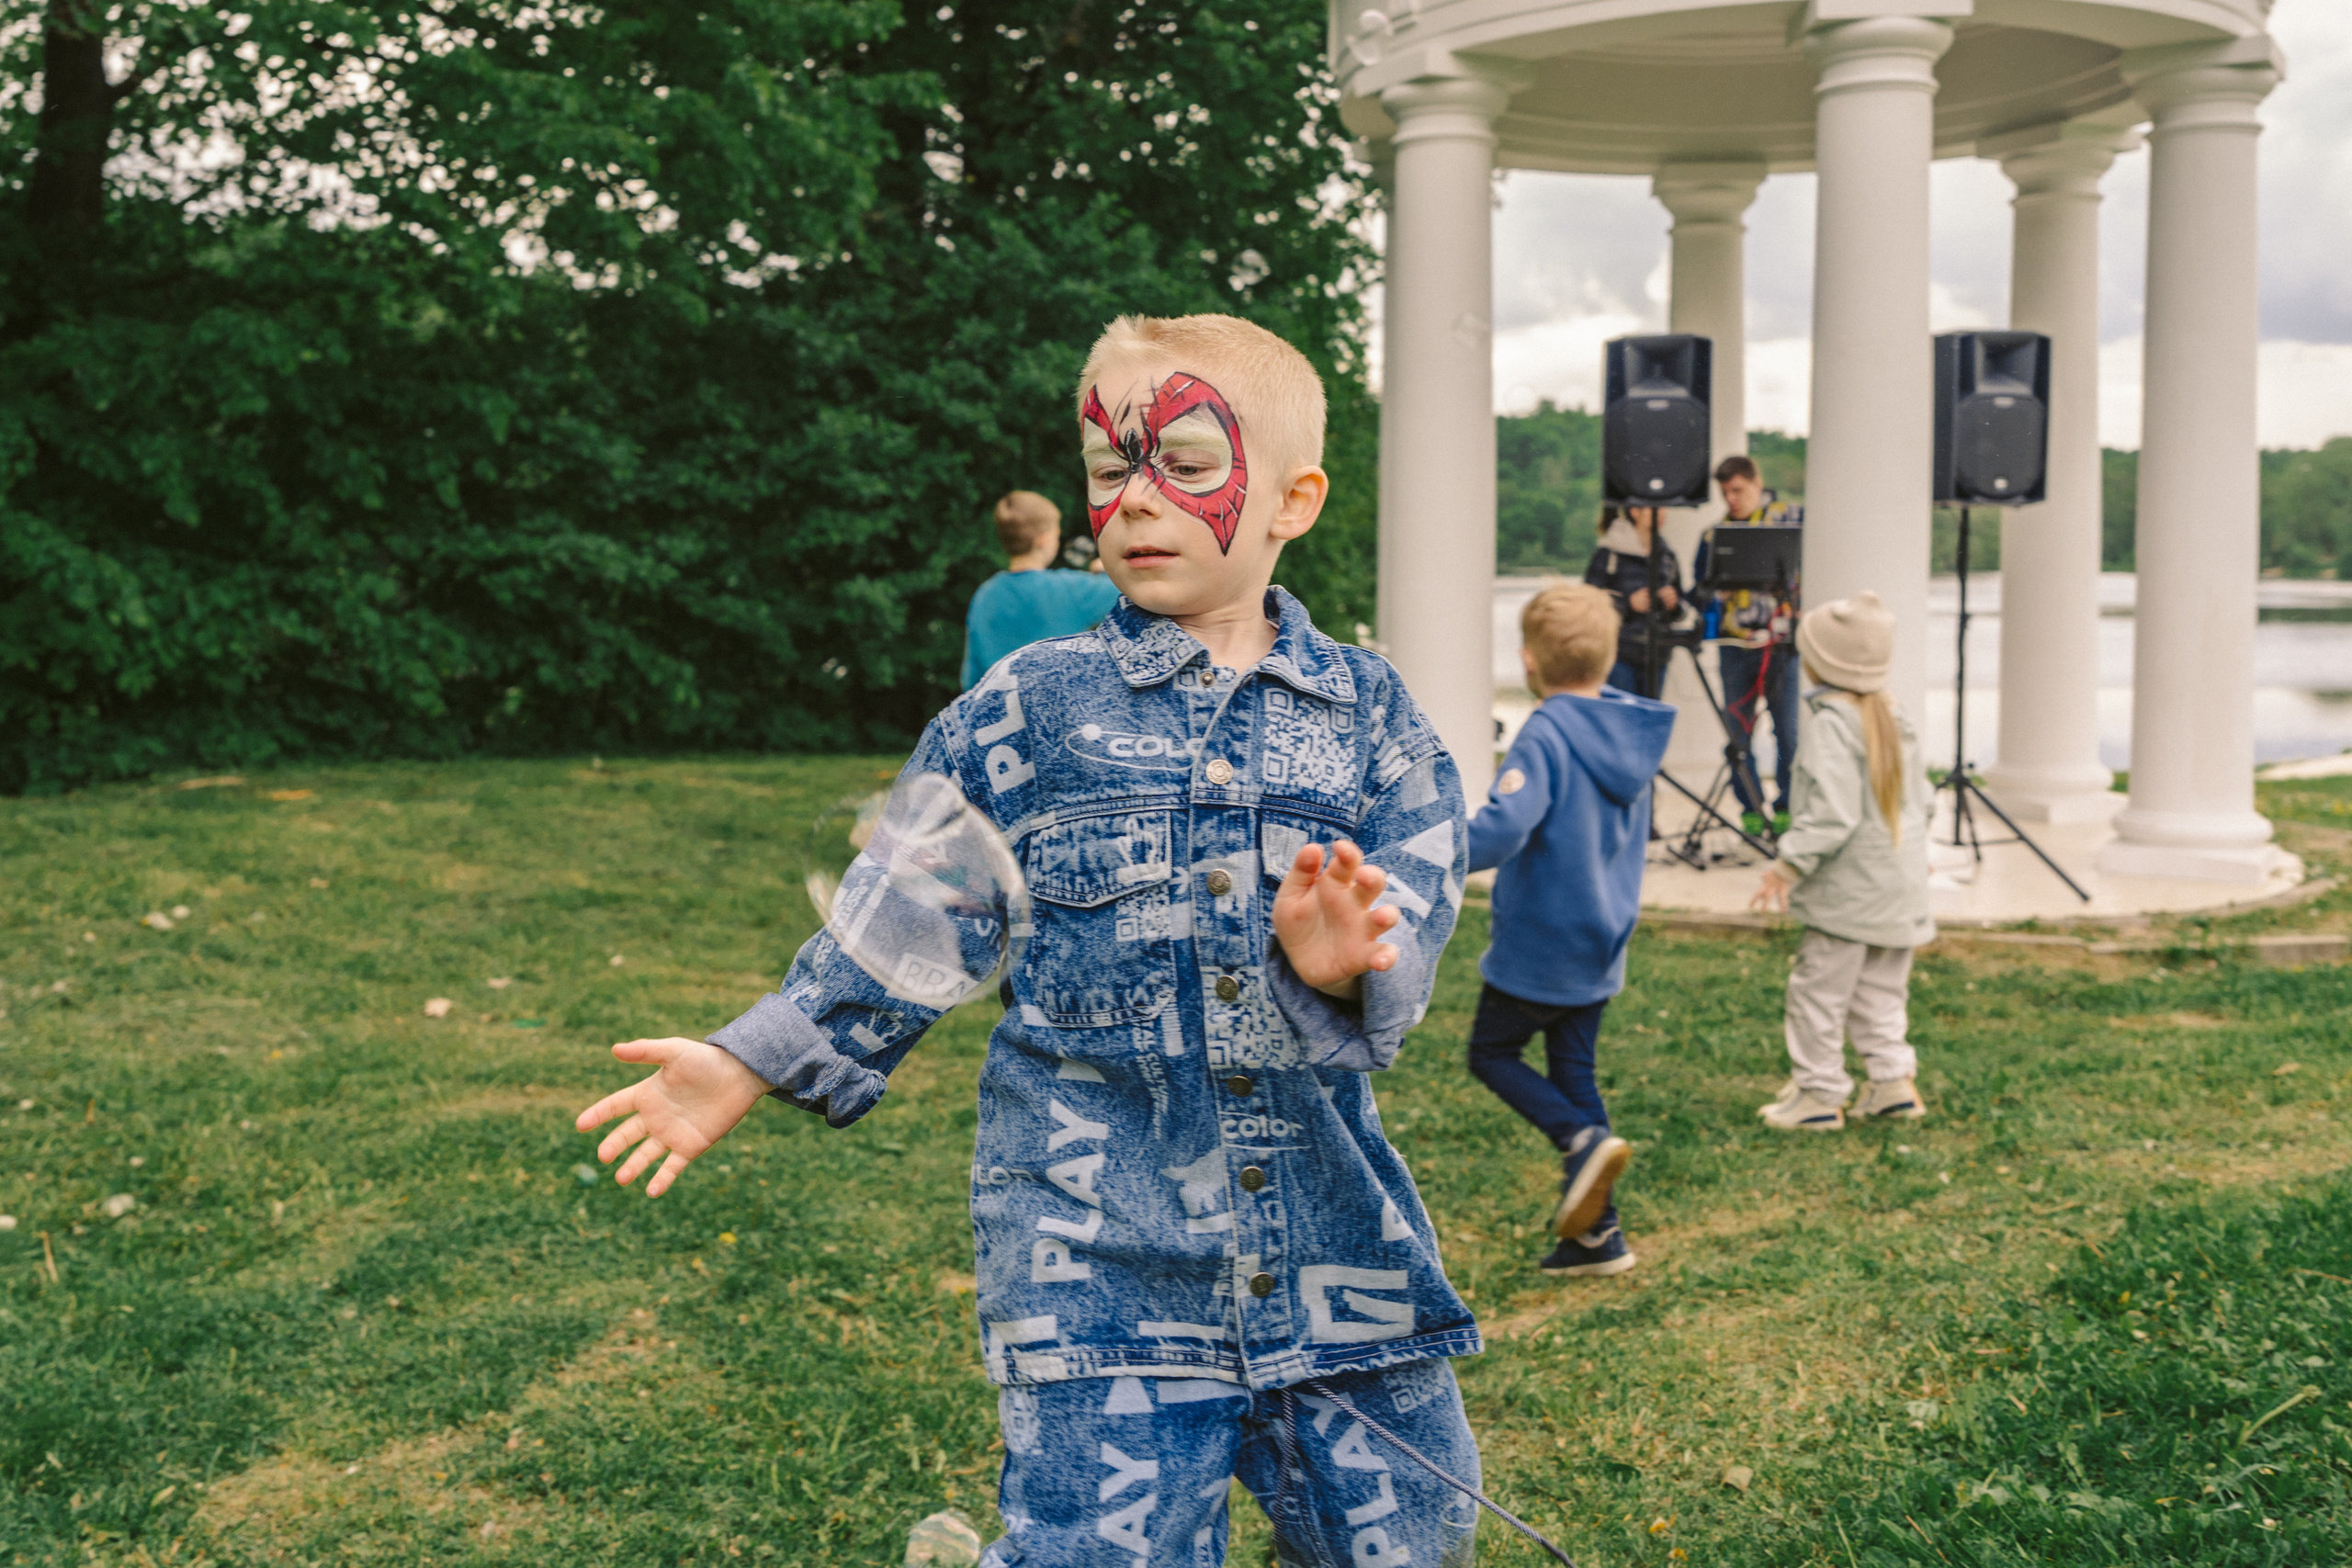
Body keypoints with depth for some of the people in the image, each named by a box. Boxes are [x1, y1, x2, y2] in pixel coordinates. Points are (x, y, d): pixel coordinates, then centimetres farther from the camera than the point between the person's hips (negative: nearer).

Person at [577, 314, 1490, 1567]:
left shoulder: (1367, 711, 4)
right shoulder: (1026, 711, 0)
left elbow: (1415, 918, -6)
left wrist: (1340, 960, -28)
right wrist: (756, 1059, 4)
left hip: (1333, 1233, 3)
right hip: (1098, 1261, -2)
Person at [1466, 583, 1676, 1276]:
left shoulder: (1545, 737, -21)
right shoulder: (1630, 729, 5)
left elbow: (1502, 830, -34)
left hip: (1539, 946, -7)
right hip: (1601, 944, 7)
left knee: (1492, 1052, 12)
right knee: (1572, 1072, 15)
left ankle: (1584, 1141, -11)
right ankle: (1596, 1234, 15)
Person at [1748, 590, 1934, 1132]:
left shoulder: (1834, 722, -18)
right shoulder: (1893, 716, 7)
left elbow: (1832, 814, -25)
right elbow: (1921, 797, 15)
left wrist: (1789, 864, -21)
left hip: (1849, 887, -8)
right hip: (1901, 880, 9)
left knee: (1819, 988, 2)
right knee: (1881, 988, 17)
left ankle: (1818, 1092, 7)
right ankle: (1895, 1081, 16)